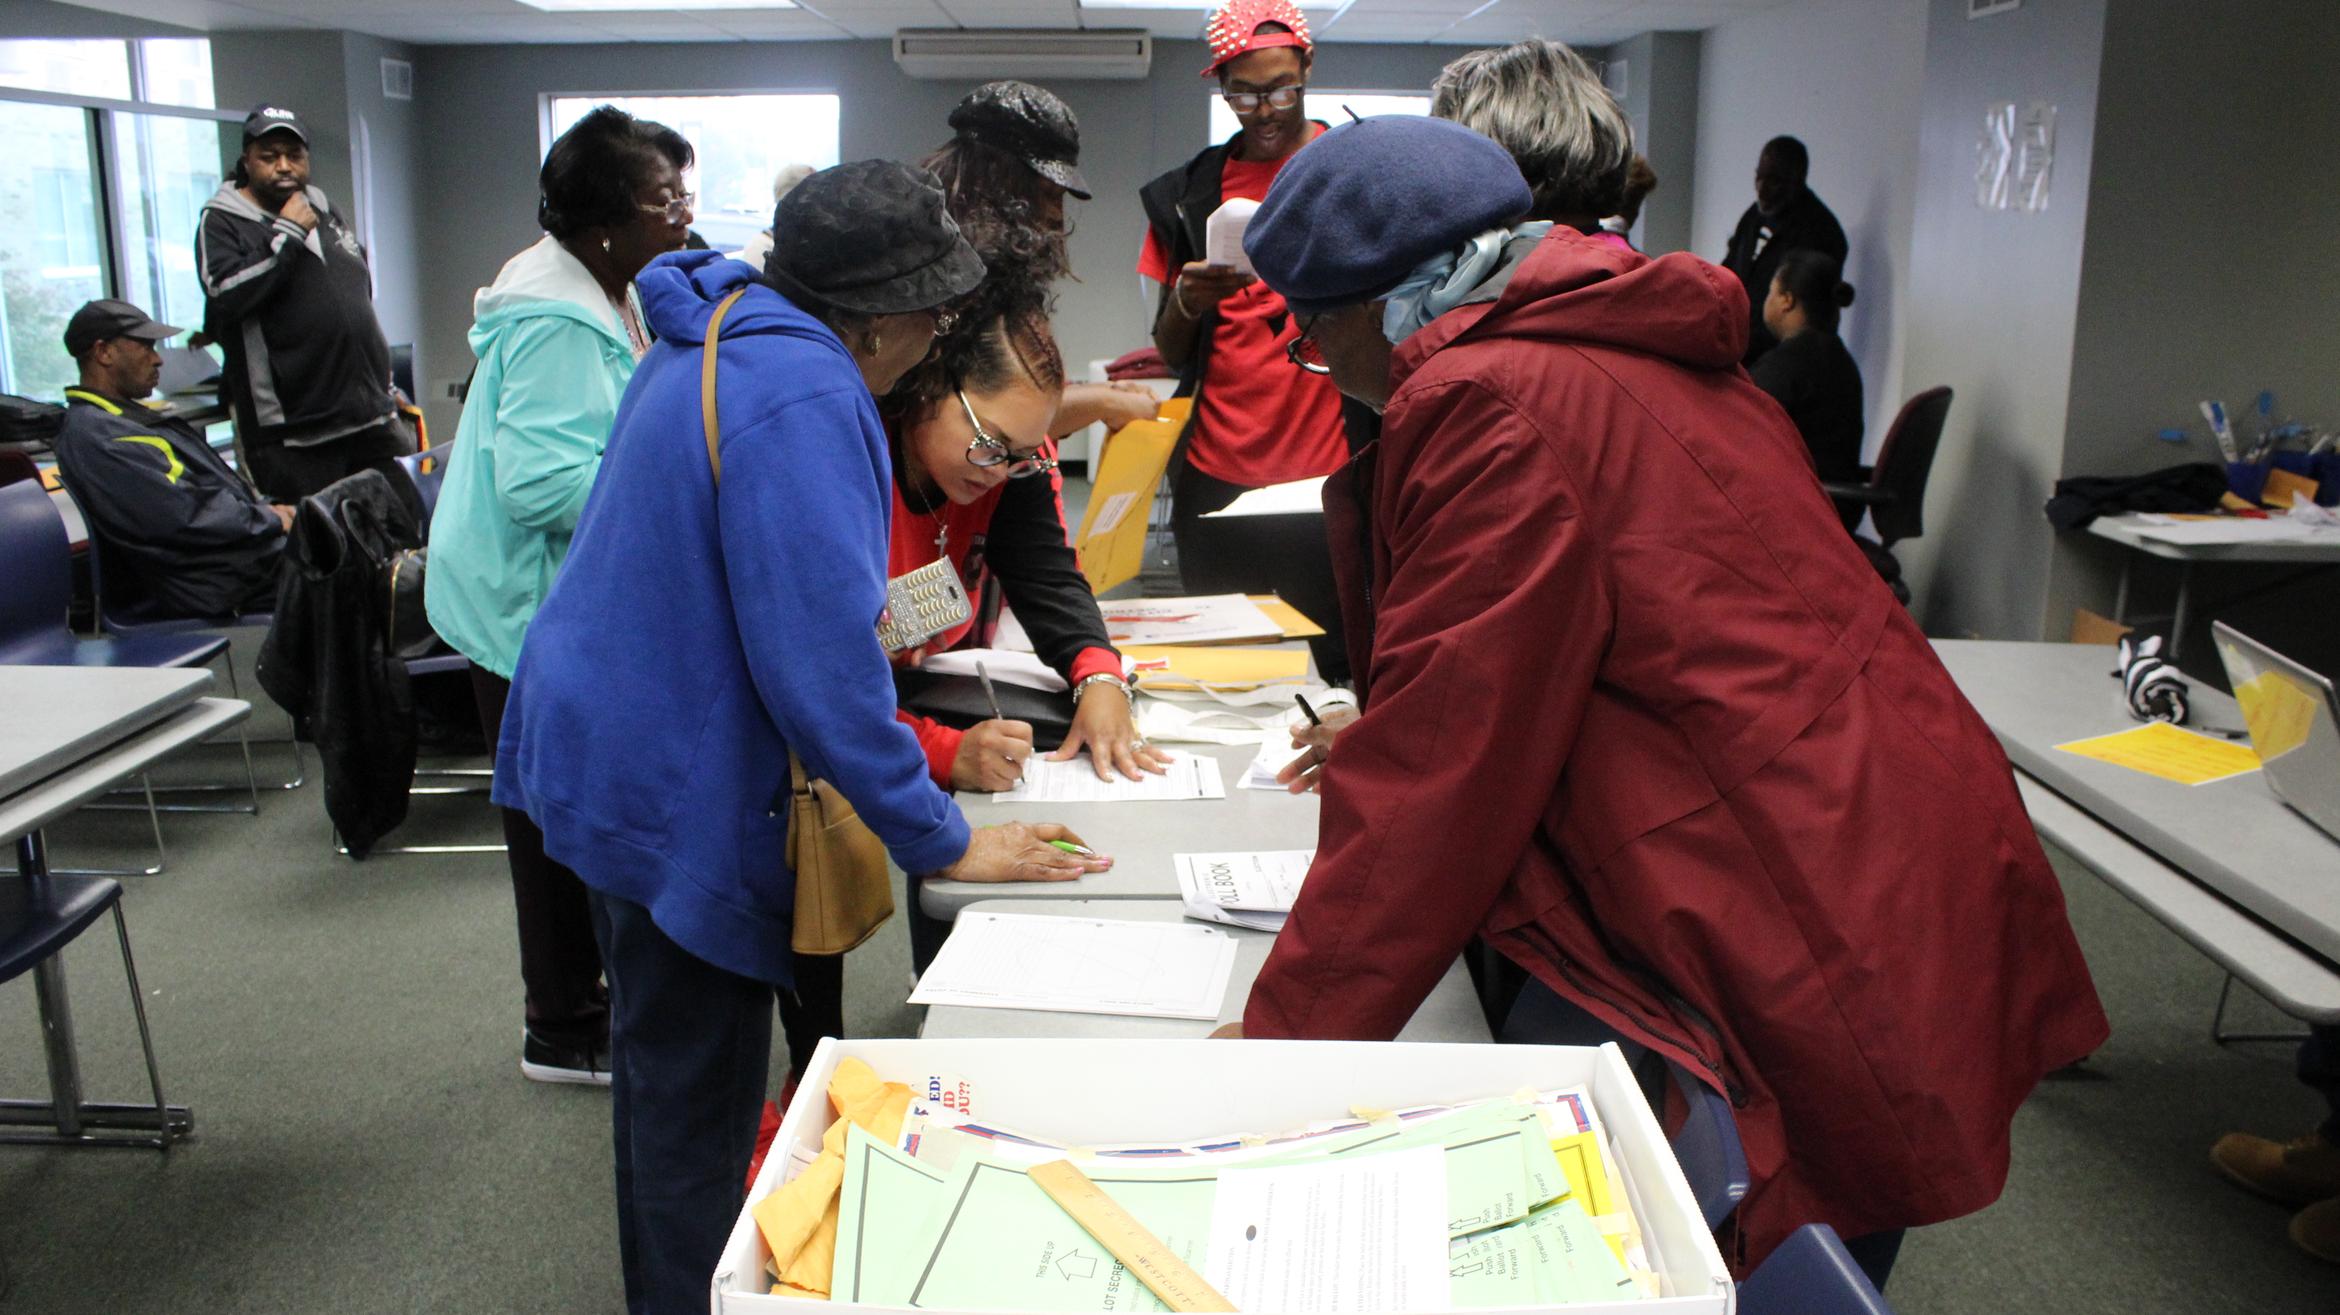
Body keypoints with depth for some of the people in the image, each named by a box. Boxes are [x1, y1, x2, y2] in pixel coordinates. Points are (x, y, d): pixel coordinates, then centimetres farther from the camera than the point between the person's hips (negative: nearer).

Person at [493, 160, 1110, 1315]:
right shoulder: (804, 397, -27)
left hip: (606, 746, 11)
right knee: (699, 1104, 5)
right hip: (672, 788, -11)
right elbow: (820, 659, -29)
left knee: (665, 1071, 26)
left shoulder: (715, 333, 6)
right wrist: (939, 841, -22)